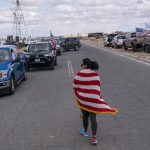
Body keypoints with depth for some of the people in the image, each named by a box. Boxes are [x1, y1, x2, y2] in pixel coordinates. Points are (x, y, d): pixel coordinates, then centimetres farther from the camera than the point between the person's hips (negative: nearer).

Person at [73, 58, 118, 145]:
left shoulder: (80, 74, -10)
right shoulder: (95, 74, -3)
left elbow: (75, 86, -5)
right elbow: (97, 87, 1)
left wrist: (78, 95, 12)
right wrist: (97, 97, 12)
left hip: (83, 99, 0)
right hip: (93, 99, 1)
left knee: (85, 116, 19)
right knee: (93, 118, 3)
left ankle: (85, 131, 39)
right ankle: (94, 138, 0)